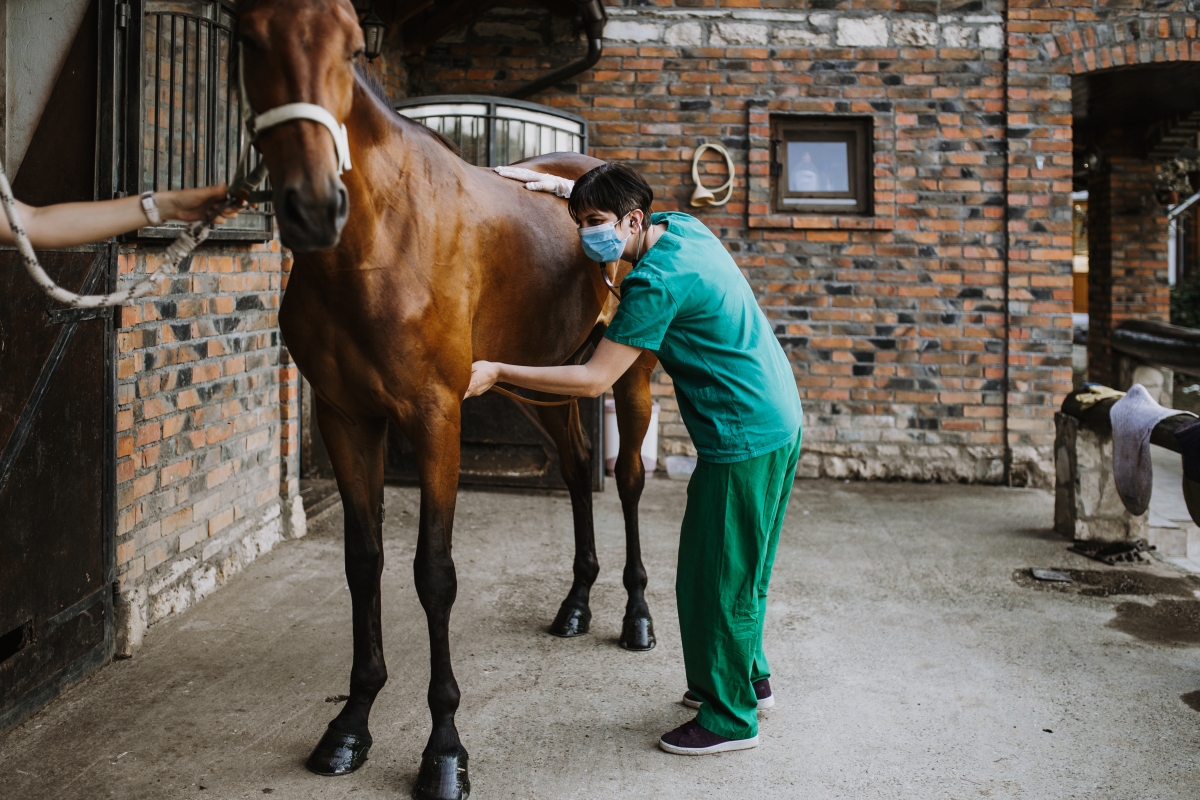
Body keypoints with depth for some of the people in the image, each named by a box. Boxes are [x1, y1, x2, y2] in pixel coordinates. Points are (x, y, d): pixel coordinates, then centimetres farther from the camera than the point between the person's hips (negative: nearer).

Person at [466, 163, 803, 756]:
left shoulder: (655, 282, -22)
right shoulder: (685, 226, 5)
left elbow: (594, 379, -23)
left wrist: (497, 372, -22)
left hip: (744, 438, -10)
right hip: (780, 422, 10)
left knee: (717, 577, 1)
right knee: (737, 568, 22)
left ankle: (729, 718, 14)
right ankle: (748, 679, 37)